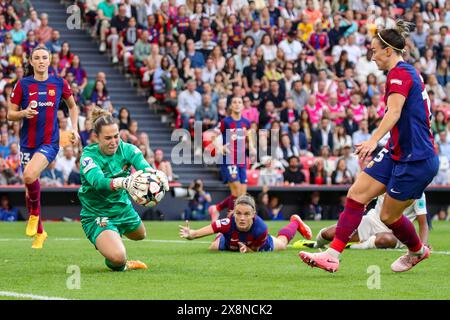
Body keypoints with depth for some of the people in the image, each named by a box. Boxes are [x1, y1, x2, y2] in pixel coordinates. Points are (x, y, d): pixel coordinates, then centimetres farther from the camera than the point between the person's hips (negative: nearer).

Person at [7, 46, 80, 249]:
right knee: (29, 187, 8)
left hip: (50, 142, -2)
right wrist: (24, 113, -18)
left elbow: (72, 106, 19)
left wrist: (74, 129, 7)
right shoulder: (22, 85, 0)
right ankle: (39, 232, 27)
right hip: (28, 143, 2)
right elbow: (10, 115, 2)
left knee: (29, 175, -29)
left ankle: (35, 213, -2)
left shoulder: (59, 84, 1)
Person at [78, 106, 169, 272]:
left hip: (122, 207, 6)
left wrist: (157, 174, -60)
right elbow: (98, 181, -46)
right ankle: (119, 265, 10)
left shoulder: (127, 149, -15)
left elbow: (144, 166, -34)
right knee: (117, 258, -29)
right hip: (97, 214, -6)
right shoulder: (89, 156, -26)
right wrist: (123, 182, -67)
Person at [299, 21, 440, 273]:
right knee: (356, 195, -1)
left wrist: (374, 140, -47)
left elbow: (394, 111, -33)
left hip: (416, 160, -10)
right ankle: (333, 255, -3)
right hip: (397, 154, 10)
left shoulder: (400, 74, -16)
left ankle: (417, 251, 32)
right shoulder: (408, 72, 14)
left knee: (389, 216, 4)